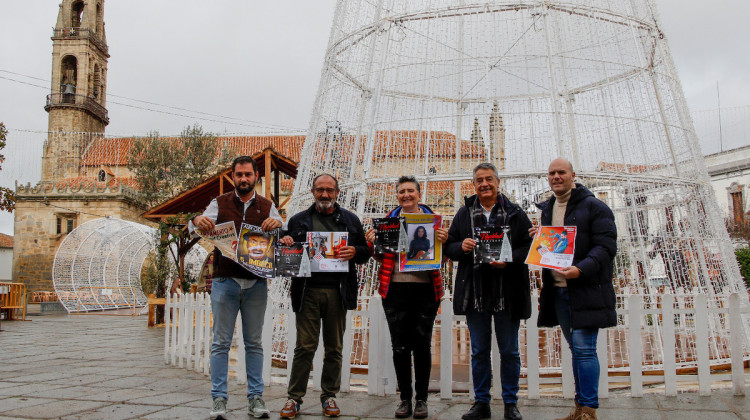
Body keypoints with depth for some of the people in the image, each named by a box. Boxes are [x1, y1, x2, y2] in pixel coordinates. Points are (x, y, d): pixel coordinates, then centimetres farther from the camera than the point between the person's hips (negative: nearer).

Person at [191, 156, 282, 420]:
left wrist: (278, 224, -23)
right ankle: (219, 398, 7)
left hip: (256, 283, 1)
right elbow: (194, 229, -2)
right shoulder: (220, 204, 7)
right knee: (221, 342, 1)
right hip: (225, 281, -1)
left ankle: (255, 397, 13)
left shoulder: (267, 207, 10)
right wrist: (197, 221, -27)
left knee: (254, 342, 7)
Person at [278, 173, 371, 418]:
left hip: (337, 293, 1)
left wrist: (355, 252, -10)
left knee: (334, 348, 7)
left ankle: (329, 396, 19)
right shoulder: (298, 220, 12)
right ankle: (295, 397, 10)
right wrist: (284, 244, -8)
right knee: (304, 346, 0)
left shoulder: (350, 220, 13)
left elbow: (366, 252, 12)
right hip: (307, 291, -1)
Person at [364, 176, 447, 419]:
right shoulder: (389, 219, 10)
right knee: (400, 346, 5)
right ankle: (405, 399, 16)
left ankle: (421, 399, 15)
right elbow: (381, 258, 12)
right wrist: (372, 243, -6)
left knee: (422, 346, 4)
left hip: (425, 288, -1)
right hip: (396, 288, 1)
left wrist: (443, 242, -12)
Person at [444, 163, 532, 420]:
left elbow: (530, 246, -2)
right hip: (474, 293, 2)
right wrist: (461, 246, -12)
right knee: (479, 351, 10)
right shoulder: (464, 213, 10)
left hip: (507, 293, -2)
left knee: (509, 351, 8)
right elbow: (449, 248, 10)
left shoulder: (515, 213, 3)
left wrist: (509, 259, -19)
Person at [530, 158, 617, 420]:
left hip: (586, 290, -7)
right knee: (577, 349, 13)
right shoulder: (547, 209, 15)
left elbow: (606, 246, -13)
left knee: (584, 348, -8)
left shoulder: (593, 206, -7)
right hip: (558, 290, 7)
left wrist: (581, 269, -26)